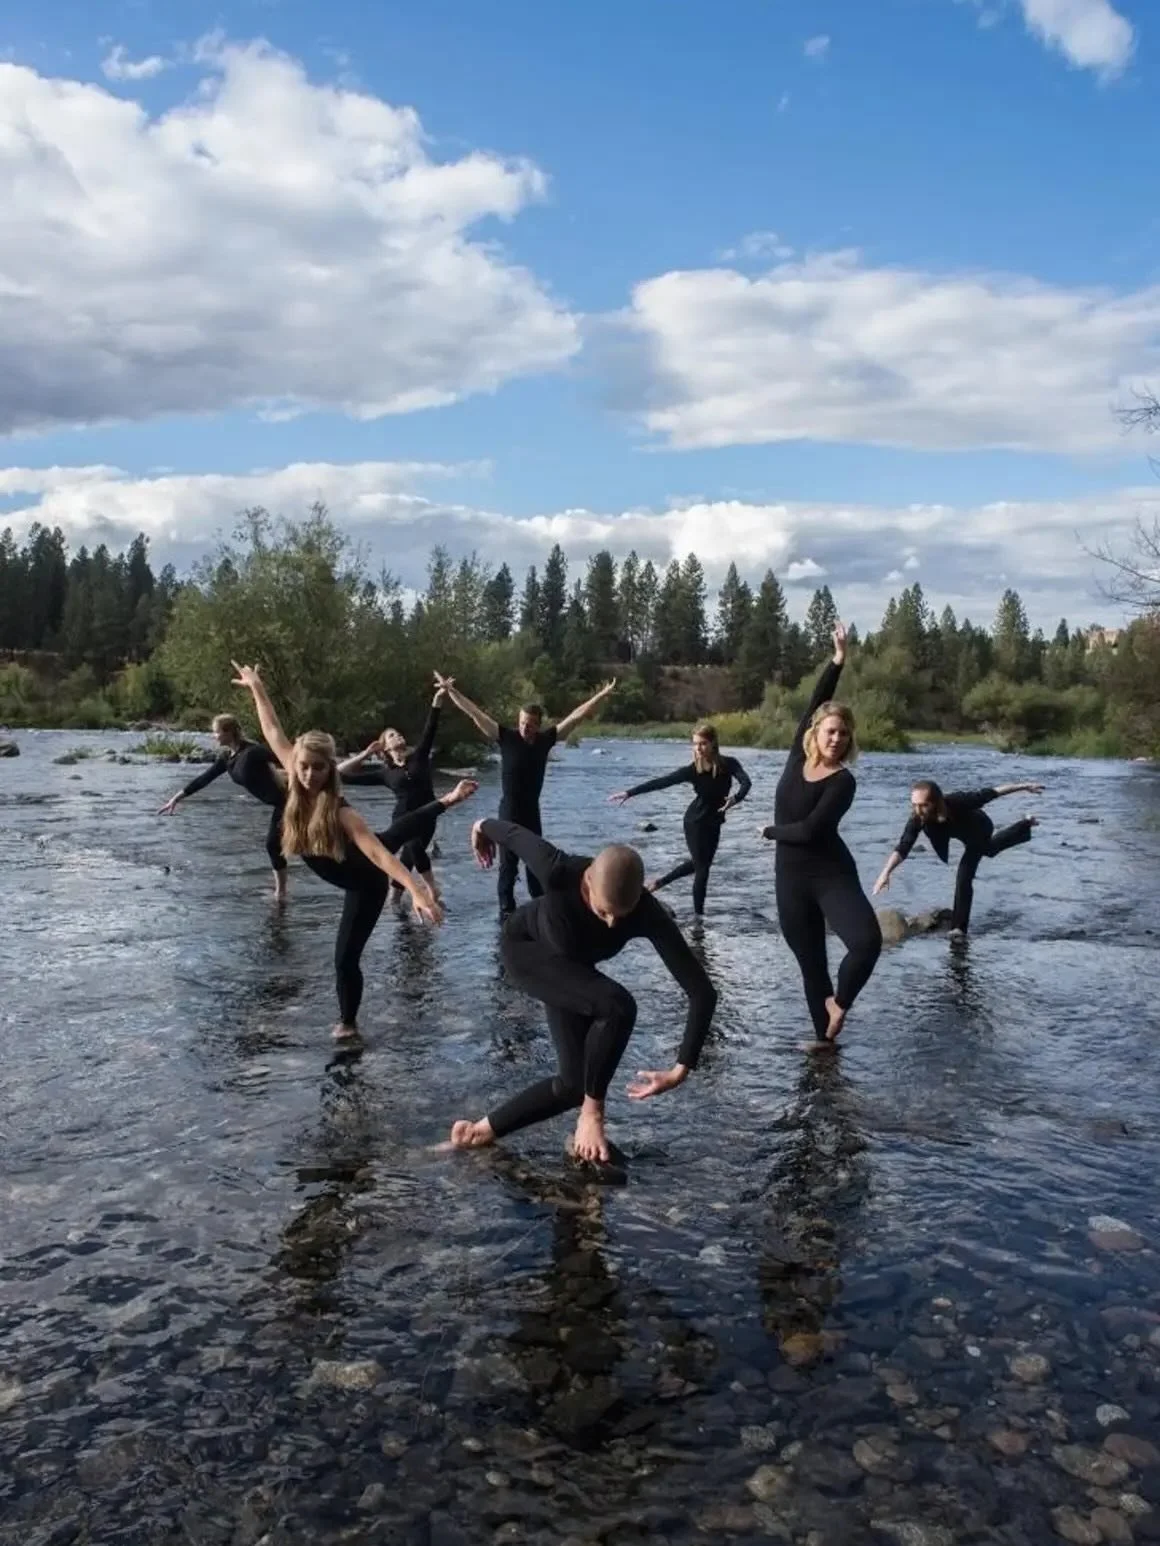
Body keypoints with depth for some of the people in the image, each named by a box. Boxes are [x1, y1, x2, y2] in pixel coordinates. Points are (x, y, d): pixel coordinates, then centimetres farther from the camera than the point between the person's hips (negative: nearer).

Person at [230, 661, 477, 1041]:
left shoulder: (340, 812, -39)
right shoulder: (297, 786, -22)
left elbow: (380, 854, -47)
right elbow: (273, 733, -14)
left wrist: (416, 890, -59)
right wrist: (256, 687, -9)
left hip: (367, 884, -7)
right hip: (354, 875, 7)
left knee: (346, 958, 0)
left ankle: (348, 1023, 21)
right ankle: (447, 801, 51)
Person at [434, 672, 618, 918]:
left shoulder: (546, 739, -3)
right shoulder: (506, 737, -9)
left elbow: (576, 716, -1)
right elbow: (474, 713, -12)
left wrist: (602, 695, -3)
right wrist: (450, 691, -16)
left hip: (532, 811, 3)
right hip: (509, 812, -3)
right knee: (508, 863, 0)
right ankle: (507, 909, 4)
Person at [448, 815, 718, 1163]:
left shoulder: (647, 914, -36)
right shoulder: (559, 873, -42)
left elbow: (702, 992, -35)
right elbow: (516, 833, -20)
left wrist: (682, 1069, -42)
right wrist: (482, 827, 2)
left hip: (570, 968, 4)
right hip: (524, 948, -4)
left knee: (576, 1082, -3)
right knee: (616, 1006, -30)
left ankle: (483, 1130, 13)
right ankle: (592, 1112, -11)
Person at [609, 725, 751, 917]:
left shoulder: (729, 764, -16)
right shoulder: (692, 770, -19)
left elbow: (746, 782, -31)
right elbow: (660, 782, -20)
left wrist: (735, 798, -53)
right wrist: (629, 793, -24)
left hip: (714, 823, 4)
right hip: (695, 822, -4)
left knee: (699, 863, 21)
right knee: (702, 867, -1)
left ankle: (660, 882, 41)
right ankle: (698, 914, 11)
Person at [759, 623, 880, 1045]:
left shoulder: (843, 782, -12)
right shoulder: (798, 757, 1)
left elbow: (809, 830, -20)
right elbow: (816, 704, -3)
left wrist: (770, 831, -4)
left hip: (832, 874, -4)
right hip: (791, 878, 4)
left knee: (868, 940, -25)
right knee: (811, 964, 11)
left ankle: (840, 1001, 1)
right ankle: (824, 1037, 25)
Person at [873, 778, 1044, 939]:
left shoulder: (956, 802, -48)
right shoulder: (917, 819, -40)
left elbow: (989, 793, -35)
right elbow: (903, 847, -43)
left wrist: (1024, 787, -26)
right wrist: (886, 872, -58)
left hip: (979, 830, -5)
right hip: (964, 834, 5)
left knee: (964, 877, -19)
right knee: (990, 849, 37)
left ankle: (959, 927, -8)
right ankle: (1026, 824, 64)